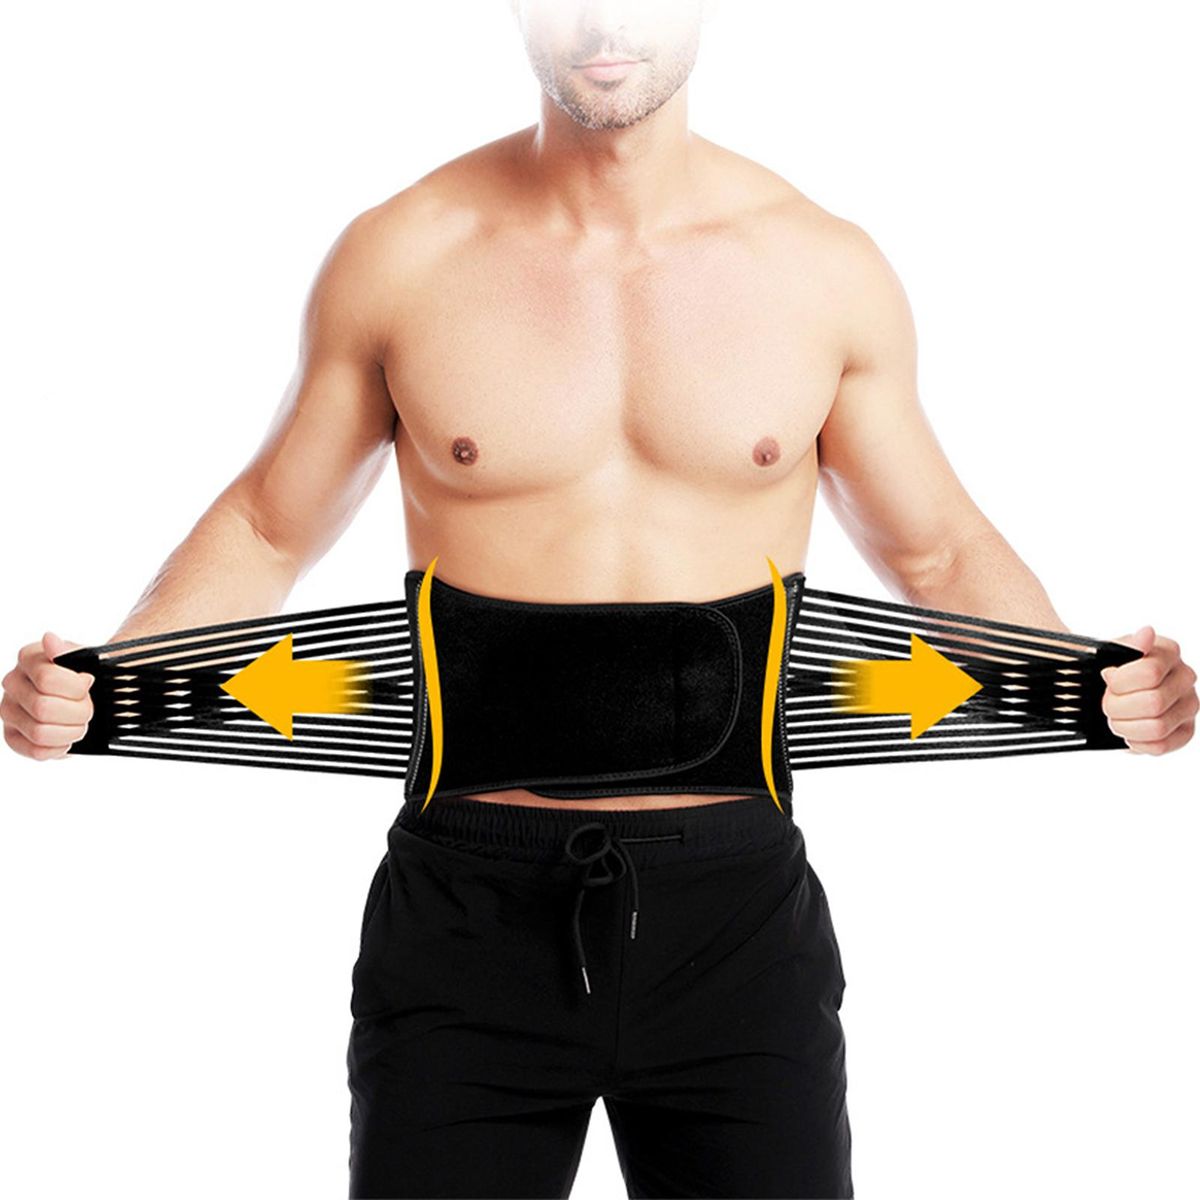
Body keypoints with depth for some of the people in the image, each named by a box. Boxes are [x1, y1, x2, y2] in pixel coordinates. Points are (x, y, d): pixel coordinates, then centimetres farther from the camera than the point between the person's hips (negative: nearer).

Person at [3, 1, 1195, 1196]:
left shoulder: (826, 270, 0)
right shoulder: (396, 257, -2)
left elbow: (938, 549, 11)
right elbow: (267, 527, 9)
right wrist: (98, 681, -7)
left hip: (737, 914, 1)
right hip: (469, 910, 0)